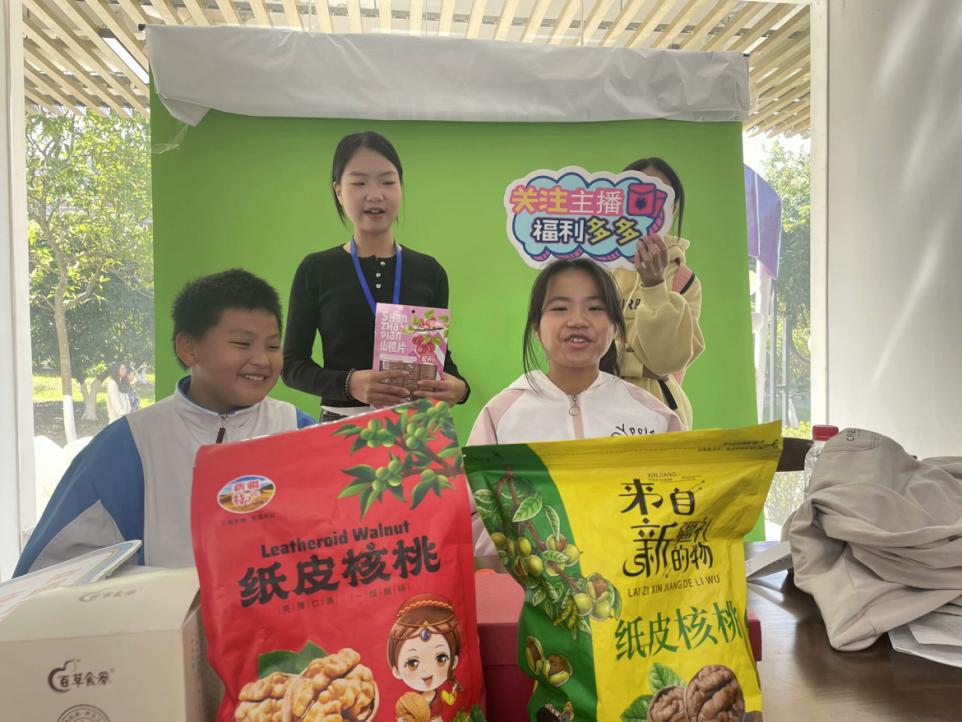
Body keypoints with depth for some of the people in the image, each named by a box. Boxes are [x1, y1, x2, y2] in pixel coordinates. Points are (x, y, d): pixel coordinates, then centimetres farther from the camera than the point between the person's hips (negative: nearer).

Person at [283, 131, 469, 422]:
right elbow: (292, 363, -2)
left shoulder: (429, 271, 3)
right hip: (342, 424, -1)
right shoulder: (316, 270, -2)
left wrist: (458, 386, -14)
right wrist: (348, 383, -21)